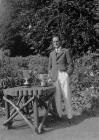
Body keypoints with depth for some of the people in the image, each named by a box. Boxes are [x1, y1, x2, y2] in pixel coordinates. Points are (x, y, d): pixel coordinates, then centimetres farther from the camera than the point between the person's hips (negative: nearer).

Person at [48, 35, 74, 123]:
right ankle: (59, 115, 8)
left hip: (63, 75, -3)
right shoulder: (51, 54, 19)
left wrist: (68, 74, -6)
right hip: (54, 77, 3)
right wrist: (50, 76, 9)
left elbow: (71, 65, 5)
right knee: (57, 97, 1)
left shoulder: (66, 51, 8)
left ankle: (69, 116, 0)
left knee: (66, 96, -7)